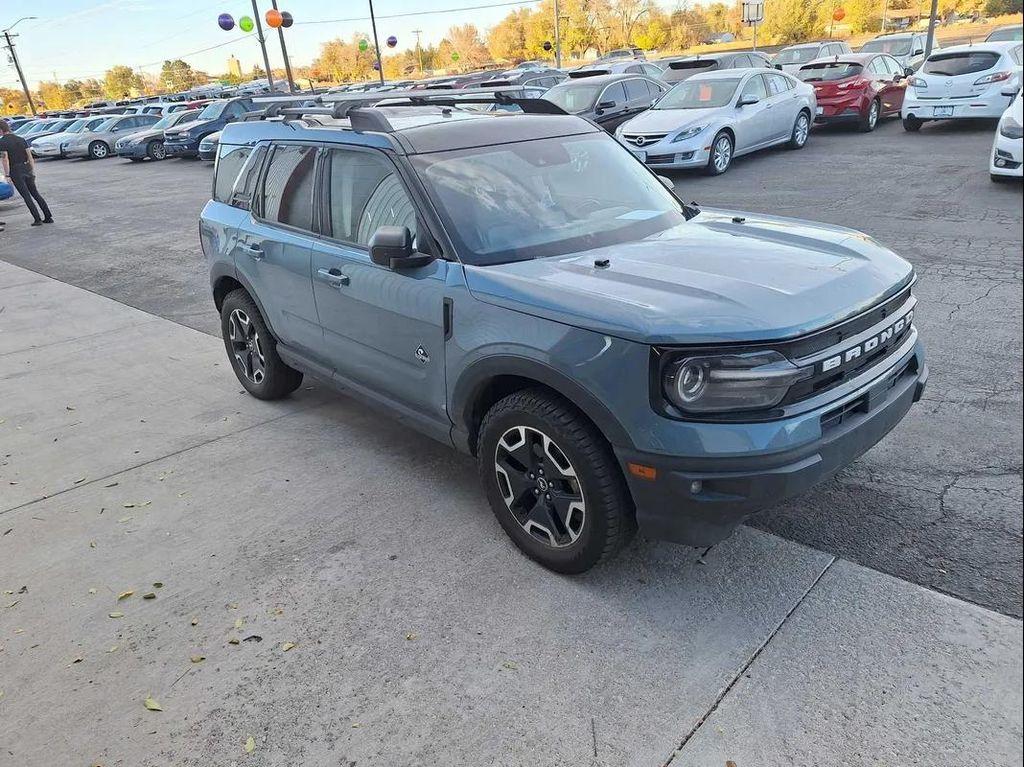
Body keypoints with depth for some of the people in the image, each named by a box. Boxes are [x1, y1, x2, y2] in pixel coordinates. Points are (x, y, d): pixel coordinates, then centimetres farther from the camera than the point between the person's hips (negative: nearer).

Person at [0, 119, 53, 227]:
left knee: (26, 196, -1)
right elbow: (30, 156, 8)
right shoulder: (21, 139, 8)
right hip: (27, 169, 5)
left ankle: (38, 219, -4)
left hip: (16, 171, -5)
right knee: (35, 193, 11)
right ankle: (48, 217, 7)